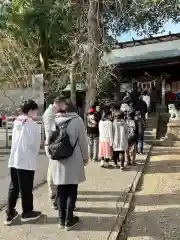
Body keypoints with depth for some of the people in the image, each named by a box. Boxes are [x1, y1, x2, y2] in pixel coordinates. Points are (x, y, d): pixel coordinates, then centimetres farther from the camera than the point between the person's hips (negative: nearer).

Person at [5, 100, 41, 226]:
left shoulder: (16, 122, 8)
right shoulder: (33, 124, -14)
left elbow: (15, 141, 11)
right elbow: (34, 144, -12)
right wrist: (34, 154, 5)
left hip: (14, 160, 7)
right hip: (27, 162, -7)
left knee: (13, 188, 16)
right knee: (26, 189, 9)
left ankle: (10, 214, 24)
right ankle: (27, 212, 25)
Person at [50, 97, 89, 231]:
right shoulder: (76, 120, -12)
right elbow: (83, 141, -7)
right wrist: (85, 157, 6)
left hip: (58, 161, 3)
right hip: (73, 161, -3)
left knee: (61, 190, 14)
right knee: (72, 190, 10)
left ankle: (62, 219, 25)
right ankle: (69, 220, 17)